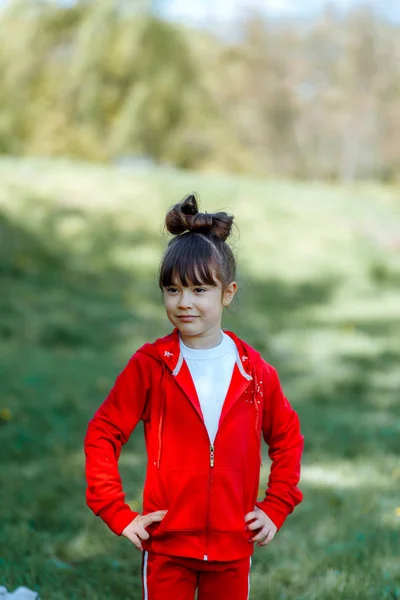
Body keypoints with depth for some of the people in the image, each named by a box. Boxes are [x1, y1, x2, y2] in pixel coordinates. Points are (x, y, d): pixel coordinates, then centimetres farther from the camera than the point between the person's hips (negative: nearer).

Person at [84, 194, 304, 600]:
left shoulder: (256, 372, -1)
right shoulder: (149, 365, -7)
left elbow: (287, 438, 12)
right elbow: (102, 434, -4)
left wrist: (276, 508, 5)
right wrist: (118, 514, -9)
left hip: (233, 545, 2)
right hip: (166, 544, -2)